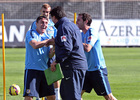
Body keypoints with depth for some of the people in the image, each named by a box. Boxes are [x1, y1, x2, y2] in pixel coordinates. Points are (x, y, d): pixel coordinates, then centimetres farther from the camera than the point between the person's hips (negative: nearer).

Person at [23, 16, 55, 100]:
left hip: (44, 70, 6)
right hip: (32, 69, -6)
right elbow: (35, 45, -20)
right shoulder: (31, 33, -1)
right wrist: (48, 41, -10)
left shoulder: (46, 37, 16)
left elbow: (49, 55, 11)